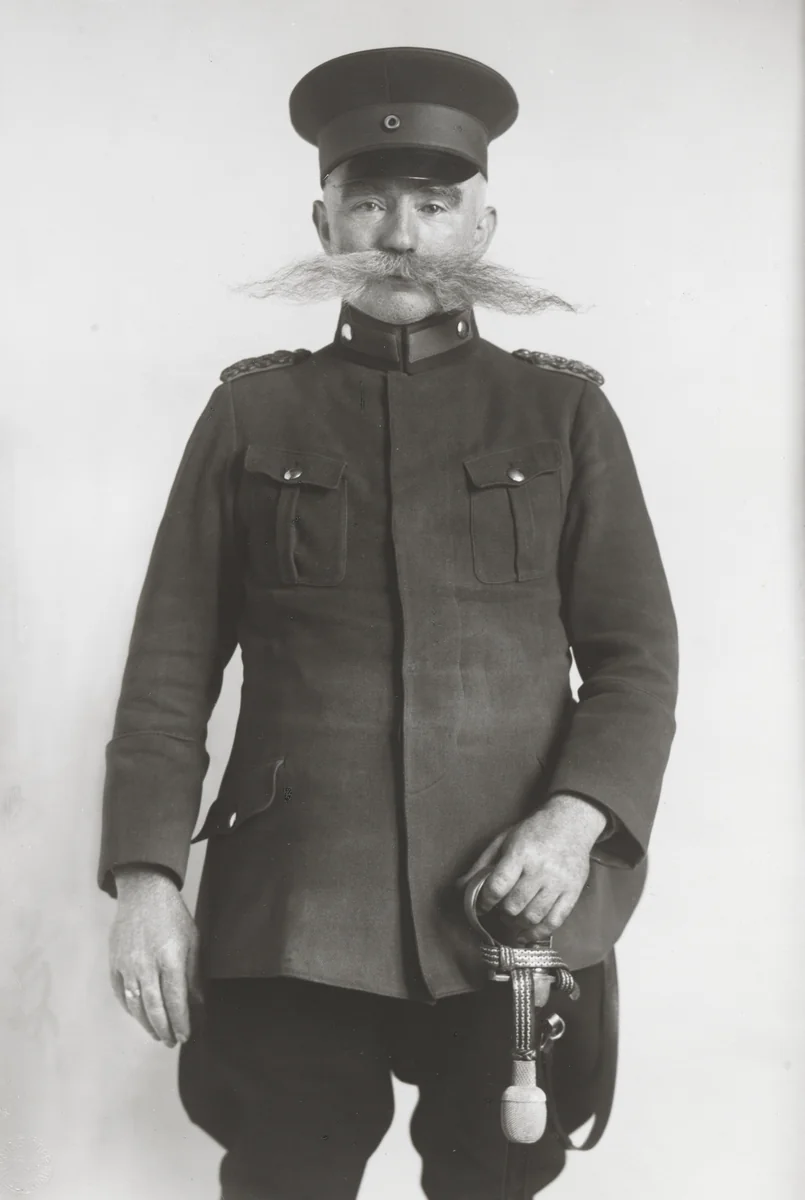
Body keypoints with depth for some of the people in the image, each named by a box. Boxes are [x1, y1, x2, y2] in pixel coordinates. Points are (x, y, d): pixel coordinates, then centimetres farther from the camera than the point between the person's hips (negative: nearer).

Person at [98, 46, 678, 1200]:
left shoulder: (564, 413, 7)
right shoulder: (251, 414, 7)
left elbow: (637, 653, 5)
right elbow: (172, 662, 4)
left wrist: (577, 815, -12)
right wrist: (146, 873, -5)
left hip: (515, 922, 1)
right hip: (291, 922, 0)